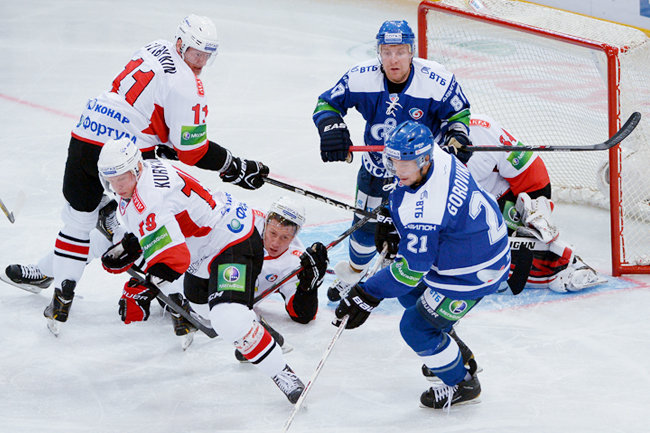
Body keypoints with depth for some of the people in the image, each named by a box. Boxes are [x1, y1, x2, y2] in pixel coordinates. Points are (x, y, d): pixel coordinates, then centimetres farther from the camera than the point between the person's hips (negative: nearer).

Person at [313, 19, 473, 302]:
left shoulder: (438, 81, -25)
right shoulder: (361, 77, -20)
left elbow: (459, 113, -7)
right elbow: (327, 103, -7)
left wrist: (457, 138, -26)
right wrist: (331, 128, -27)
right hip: (377, 166, 2)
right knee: (367, 223, 12)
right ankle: (354, 272, 41)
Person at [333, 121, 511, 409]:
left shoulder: (424, 209, -36)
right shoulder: (438, 157, -9)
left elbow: (412, 267, -30)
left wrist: (367, 296, -26)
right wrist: (394, 223, 11)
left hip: (471, 274, -10)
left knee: (416, 327, 0)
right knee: (410, 294, 27)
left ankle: (462, 384, 22)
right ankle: (456, 355, 45)